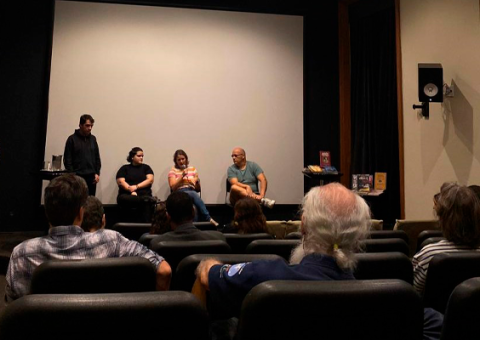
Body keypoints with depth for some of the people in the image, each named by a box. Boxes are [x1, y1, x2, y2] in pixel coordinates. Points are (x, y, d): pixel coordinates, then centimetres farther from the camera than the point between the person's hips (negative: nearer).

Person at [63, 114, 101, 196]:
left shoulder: (93, 139, 10)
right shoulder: (72, 139, -2)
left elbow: (97, 157, 14)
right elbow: (67, 160, -4)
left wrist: (97, 173, 4)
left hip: (91, 177, 4)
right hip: (77, 177, -4)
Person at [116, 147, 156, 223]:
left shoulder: (146, 167, 20)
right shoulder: (124, 168, 16)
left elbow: (150, 180, 5)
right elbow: (121, 182, 2)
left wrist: (136, 187, -8)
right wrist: (132, 191, -14)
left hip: (144, 195, 0)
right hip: (127, 195, 0)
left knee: (146, 203, -35)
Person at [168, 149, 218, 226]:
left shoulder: (193, 169, 18)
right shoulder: (173, 171, 10)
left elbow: (198, 189, 19)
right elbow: (173, 187, -4)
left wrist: (197, 182, -4)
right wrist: (182, 176, -10)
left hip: (193, 192, 3)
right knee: (194, 194, -37)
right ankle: (208, 218, -40)